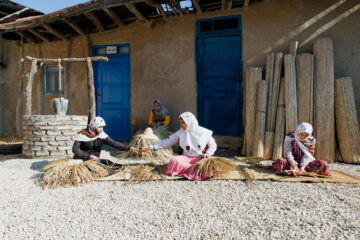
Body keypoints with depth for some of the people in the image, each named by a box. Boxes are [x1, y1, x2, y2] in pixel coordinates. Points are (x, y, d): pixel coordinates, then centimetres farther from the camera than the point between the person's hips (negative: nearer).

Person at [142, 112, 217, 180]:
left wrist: (208, 153, -10)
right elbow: (168, 142, 5)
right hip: (186, 158, 2)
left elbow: (213, 145, 11)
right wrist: (150, 147, -1)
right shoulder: (181, 132, 4)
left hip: (200, 158, -1)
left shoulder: (203, 132, -2)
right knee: (174, 161, -31)